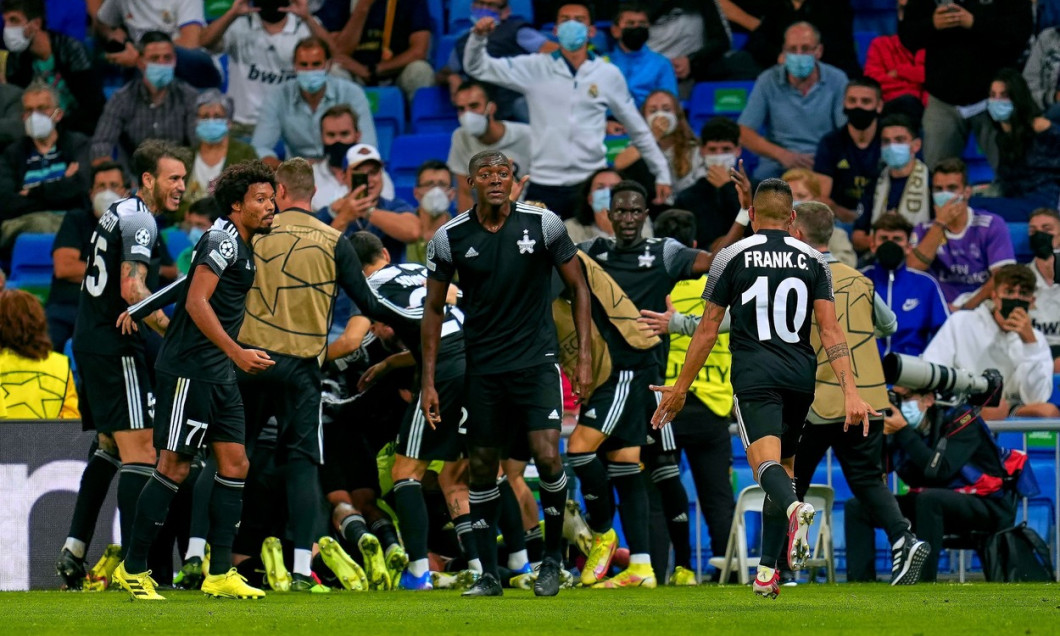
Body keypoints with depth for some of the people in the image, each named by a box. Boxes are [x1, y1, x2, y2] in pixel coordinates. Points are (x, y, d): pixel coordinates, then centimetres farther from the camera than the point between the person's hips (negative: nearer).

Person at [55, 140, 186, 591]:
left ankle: (73, 552, 19)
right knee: (140, 451, -12)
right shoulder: (139, 220, -13)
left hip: (88, 342, 10)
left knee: (109, 447, 20)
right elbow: (132, 289, -24)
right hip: (114, 350, -10)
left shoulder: (117, 213, 17)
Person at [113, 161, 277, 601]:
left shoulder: (241, 246, 17)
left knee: (234, 463, 5)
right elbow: (196, 303, -21)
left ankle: (220, 574, 7)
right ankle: (132, 568, 2)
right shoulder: (222, 240, -13)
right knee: (175, 467, -6)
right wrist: (237, 353, -25)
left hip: (219, 374, 10)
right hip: (190, 369, -10)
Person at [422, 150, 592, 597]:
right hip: (483, 369, 2)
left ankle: (552, 559, 4)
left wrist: (584, 356, -1)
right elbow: (434, 308, 8)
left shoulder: (543, 224, -5)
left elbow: (577, 287, 5)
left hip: (537, 360, -2)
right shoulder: (450, 238, -2)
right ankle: (489, 574, 14)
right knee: (481, 468, 3)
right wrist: (428, 380, 5)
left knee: (547, 455, -15)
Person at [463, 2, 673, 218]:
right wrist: (479, 36, -20)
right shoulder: (536, 68, 3)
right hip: (544, 185, 0)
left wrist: (662, 173, 14)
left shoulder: (609, 75, 5)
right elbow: (478, 67, 0)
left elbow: (638, 130, 14)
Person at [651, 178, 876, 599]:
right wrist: (851, 392, -2)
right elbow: (830, 331, 1)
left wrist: (680, 388, 14)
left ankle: (794, 509, -52)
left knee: (767, 461, -17)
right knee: (784, 464, 15)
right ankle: (767, 571, 14)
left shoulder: (731, 257, 3)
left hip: (755, 374, -3)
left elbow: (707, 331, 5)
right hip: (801, 374, 3)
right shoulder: (812, 260, 9)